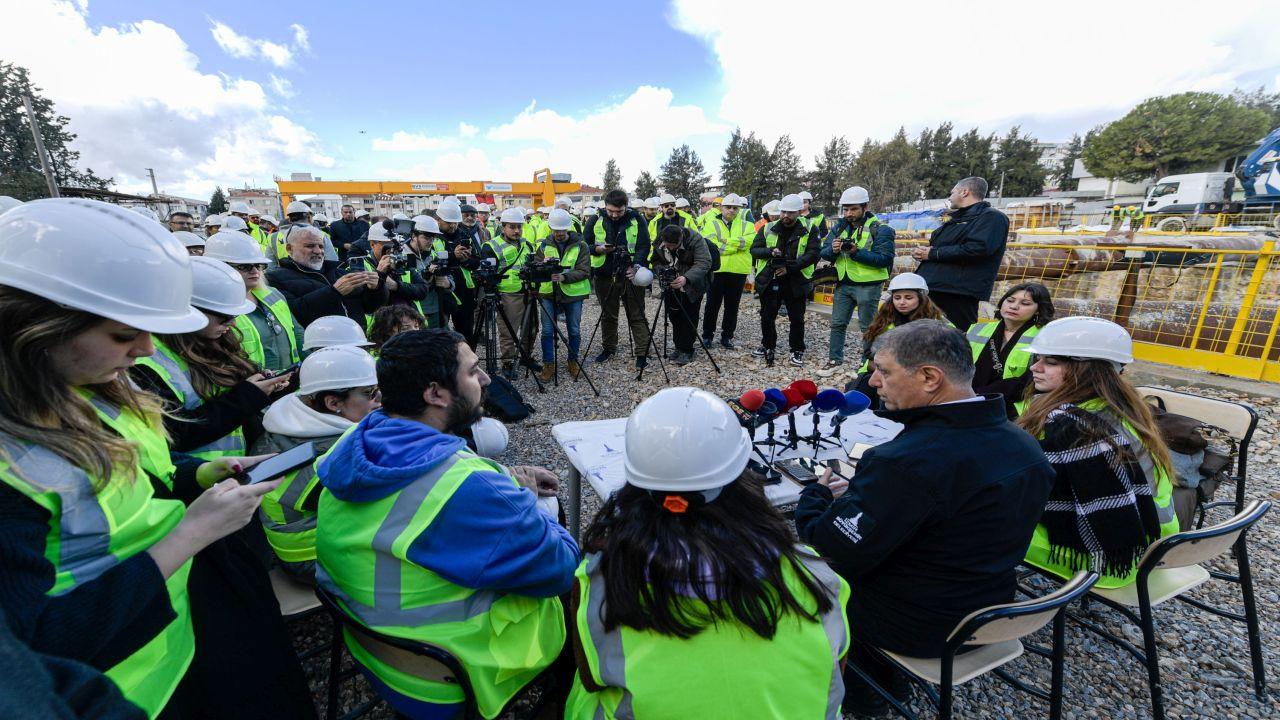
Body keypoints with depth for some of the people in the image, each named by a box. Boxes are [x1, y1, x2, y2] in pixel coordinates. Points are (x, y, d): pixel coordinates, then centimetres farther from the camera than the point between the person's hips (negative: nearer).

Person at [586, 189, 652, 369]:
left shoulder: (636, 220, -1)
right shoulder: (595, 221, 2)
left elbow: (644, 246, -3)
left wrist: (637, 265, -21)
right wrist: (598, 249, -14)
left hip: (630, 275, -2)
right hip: (605, 276, 2)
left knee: (637, 316, 0)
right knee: (608, 315, 14)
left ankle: (642, 353, 5)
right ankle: (609, 348, 30)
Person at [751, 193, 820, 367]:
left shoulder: (808, 231, -1)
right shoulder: (768, 229, 4)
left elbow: (813, 253, -10)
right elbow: (754, 250, 2)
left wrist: (791, 267, -21)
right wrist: (770, 251, -19)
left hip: (796, 283, -2)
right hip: (769, 281, 2)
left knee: (797, 319, 6)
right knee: (767, 317, 12)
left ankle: (797, 351, 21)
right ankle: (768, 346, 31)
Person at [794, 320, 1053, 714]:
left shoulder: (905, 462, -35)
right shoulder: (1023, 444, -6)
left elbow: (833, 549, -27)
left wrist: (815, 496, -8)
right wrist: (856, 495, 5)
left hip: (916, 629, -7)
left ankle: (857, 685, 29)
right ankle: (880, 672, 34)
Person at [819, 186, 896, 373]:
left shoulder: (879, 229, -8)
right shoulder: (839, 227, 9)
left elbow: (884, 259, -17)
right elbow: (824, 253, 4)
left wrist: (856, 252, -27)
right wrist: (832, 249, -19)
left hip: (868, 285, -5)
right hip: (844, 284, 5)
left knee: (868, 327, 5)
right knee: (837, 323, 12)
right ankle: (835, 360, 25)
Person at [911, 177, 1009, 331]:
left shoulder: (991, 217, -3)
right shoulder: (956, 219, 27)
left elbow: (978, 248, -20)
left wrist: (933, 254, -13)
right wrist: (921, 252, 4)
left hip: (958, 294, -9)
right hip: (930, 289, 9)